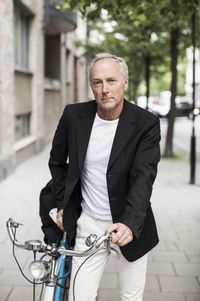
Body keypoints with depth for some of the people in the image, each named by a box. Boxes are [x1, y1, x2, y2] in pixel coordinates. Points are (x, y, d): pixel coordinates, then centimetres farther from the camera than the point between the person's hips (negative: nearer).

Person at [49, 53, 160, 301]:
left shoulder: (146, 124, -12)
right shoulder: (73, 115, -4)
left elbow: (144, 177, -20)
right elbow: (57, 161, 12)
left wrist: (130, 224, -34)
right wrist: (62, 204, 10)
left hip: (130, 227, -1)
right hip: (88, 224, 1)